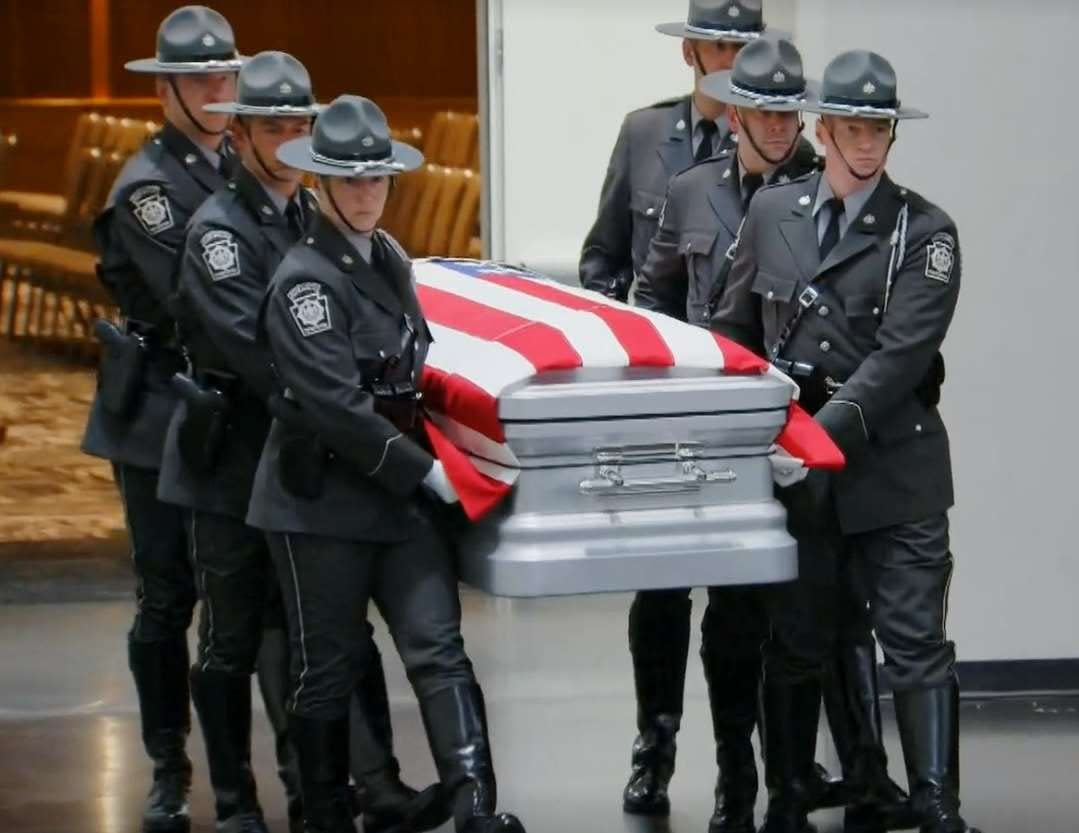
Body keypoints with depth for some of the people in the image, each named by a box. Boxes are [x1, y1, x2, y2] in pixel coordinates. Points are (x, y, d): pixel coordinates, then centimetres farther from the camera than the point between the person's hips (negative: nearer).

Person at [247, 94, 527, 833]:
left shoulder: (390, 259, 10)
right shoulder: (305, 280, -12)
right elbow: (336, 407, -19)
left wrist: (426, 472, 15)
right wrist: (428, 474, -17)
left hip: (401, 495, 6)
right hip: (322, 501, -6)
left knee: (439, 651, -9)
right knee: (328, 669, 4)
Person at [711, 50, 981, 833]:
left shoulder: (924, 231, -5)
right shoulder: (772, 212, 7)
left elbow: (902, 355, -14)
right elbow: (737, 327, 17)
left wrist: (825, 431, -23)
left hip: (893, 468, -3)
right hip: (797, 471, 3)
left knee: (916, 644, -6)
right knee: (794, 643, 11)